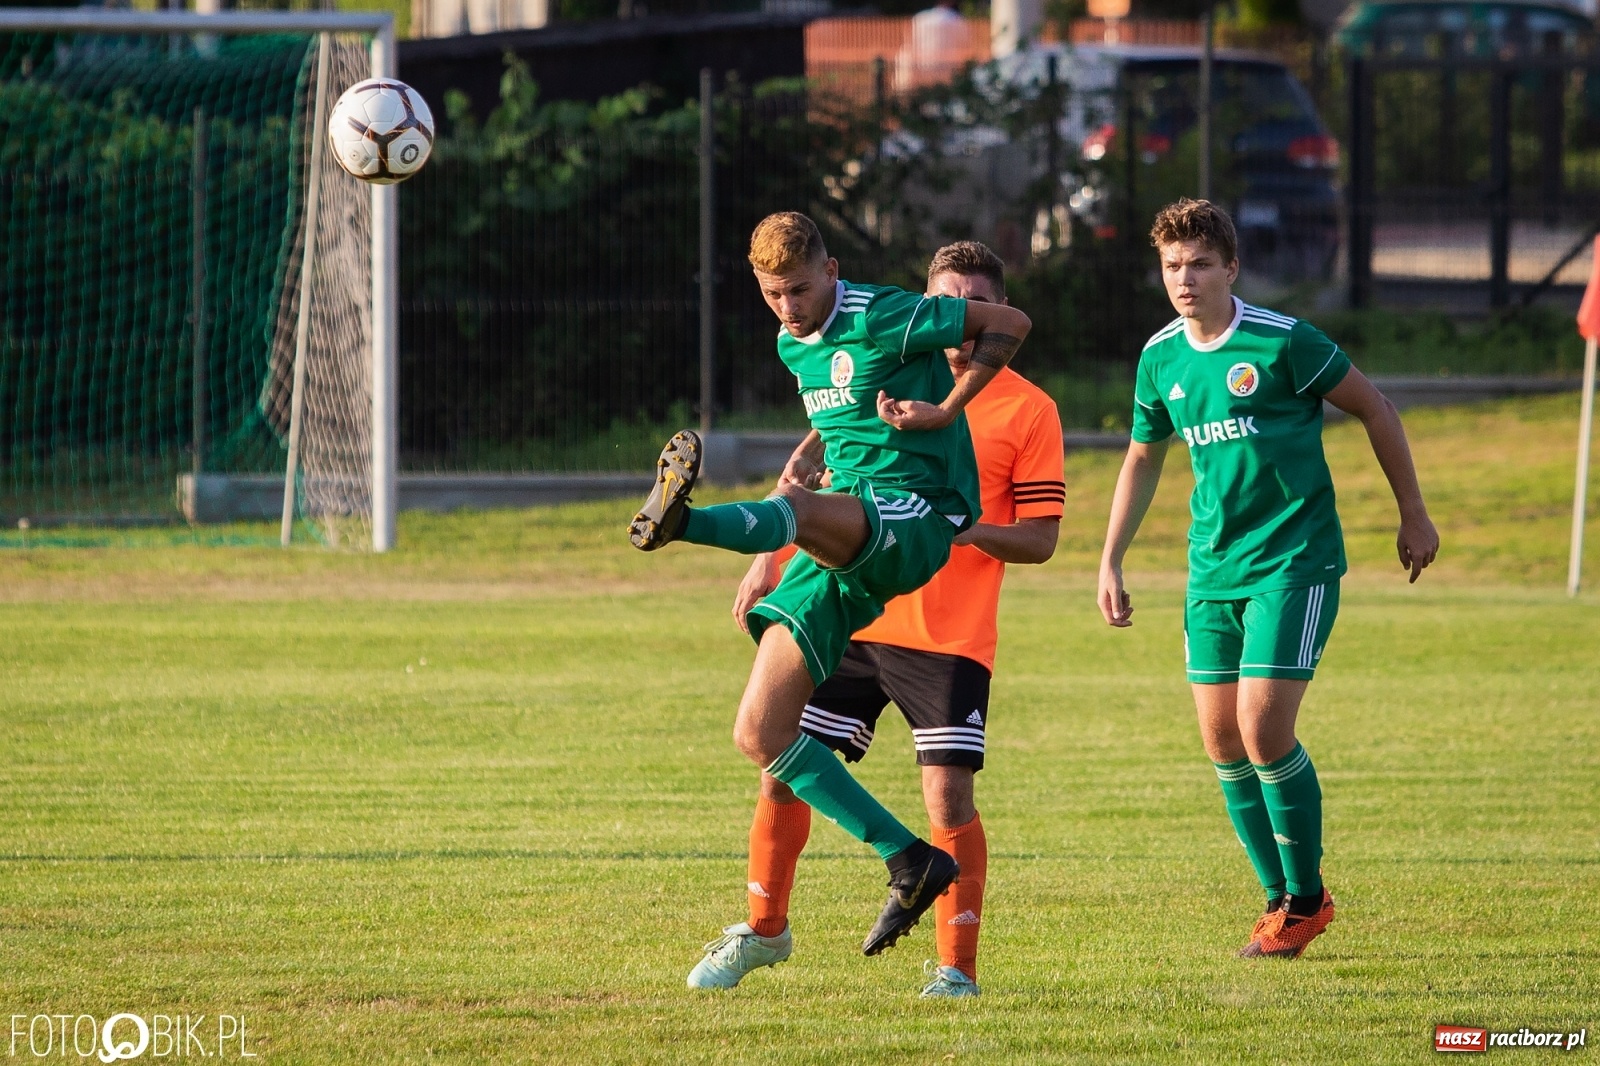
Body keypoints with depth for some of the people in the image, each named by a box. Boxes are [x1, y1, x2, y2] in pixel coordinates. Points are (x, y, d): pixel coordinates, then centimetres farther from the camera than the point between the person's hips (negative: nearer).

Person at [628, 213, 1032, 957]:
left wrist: (946, 409, -12)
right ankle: (909, 862, 0)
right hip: (842, 549, 8)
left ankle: (681, 521, -73)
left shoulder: (883, 320, -7)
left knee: (806, 513, -43)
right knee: (759, 735, -3)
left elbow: (1009, 323, -3)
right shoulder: (794, 346, 17)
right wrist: (807, 456, 14)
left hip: (915, 515, -8)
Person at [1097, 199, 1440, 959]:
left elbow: (1375, 411, -2)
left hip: (1294, 560, -6)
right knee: (1221, 738, 3)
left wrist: (1414, 516, 3)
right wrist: (1110, 562, 17)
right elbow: (1143, 458, 20)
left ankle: (1307, 897, 3)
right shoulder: (1160, 358, 4)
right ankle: (1281, 897, 17)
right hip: (1213, 568, 6)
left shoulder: (1281, 343, -13)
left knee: (1263, 728, -14)